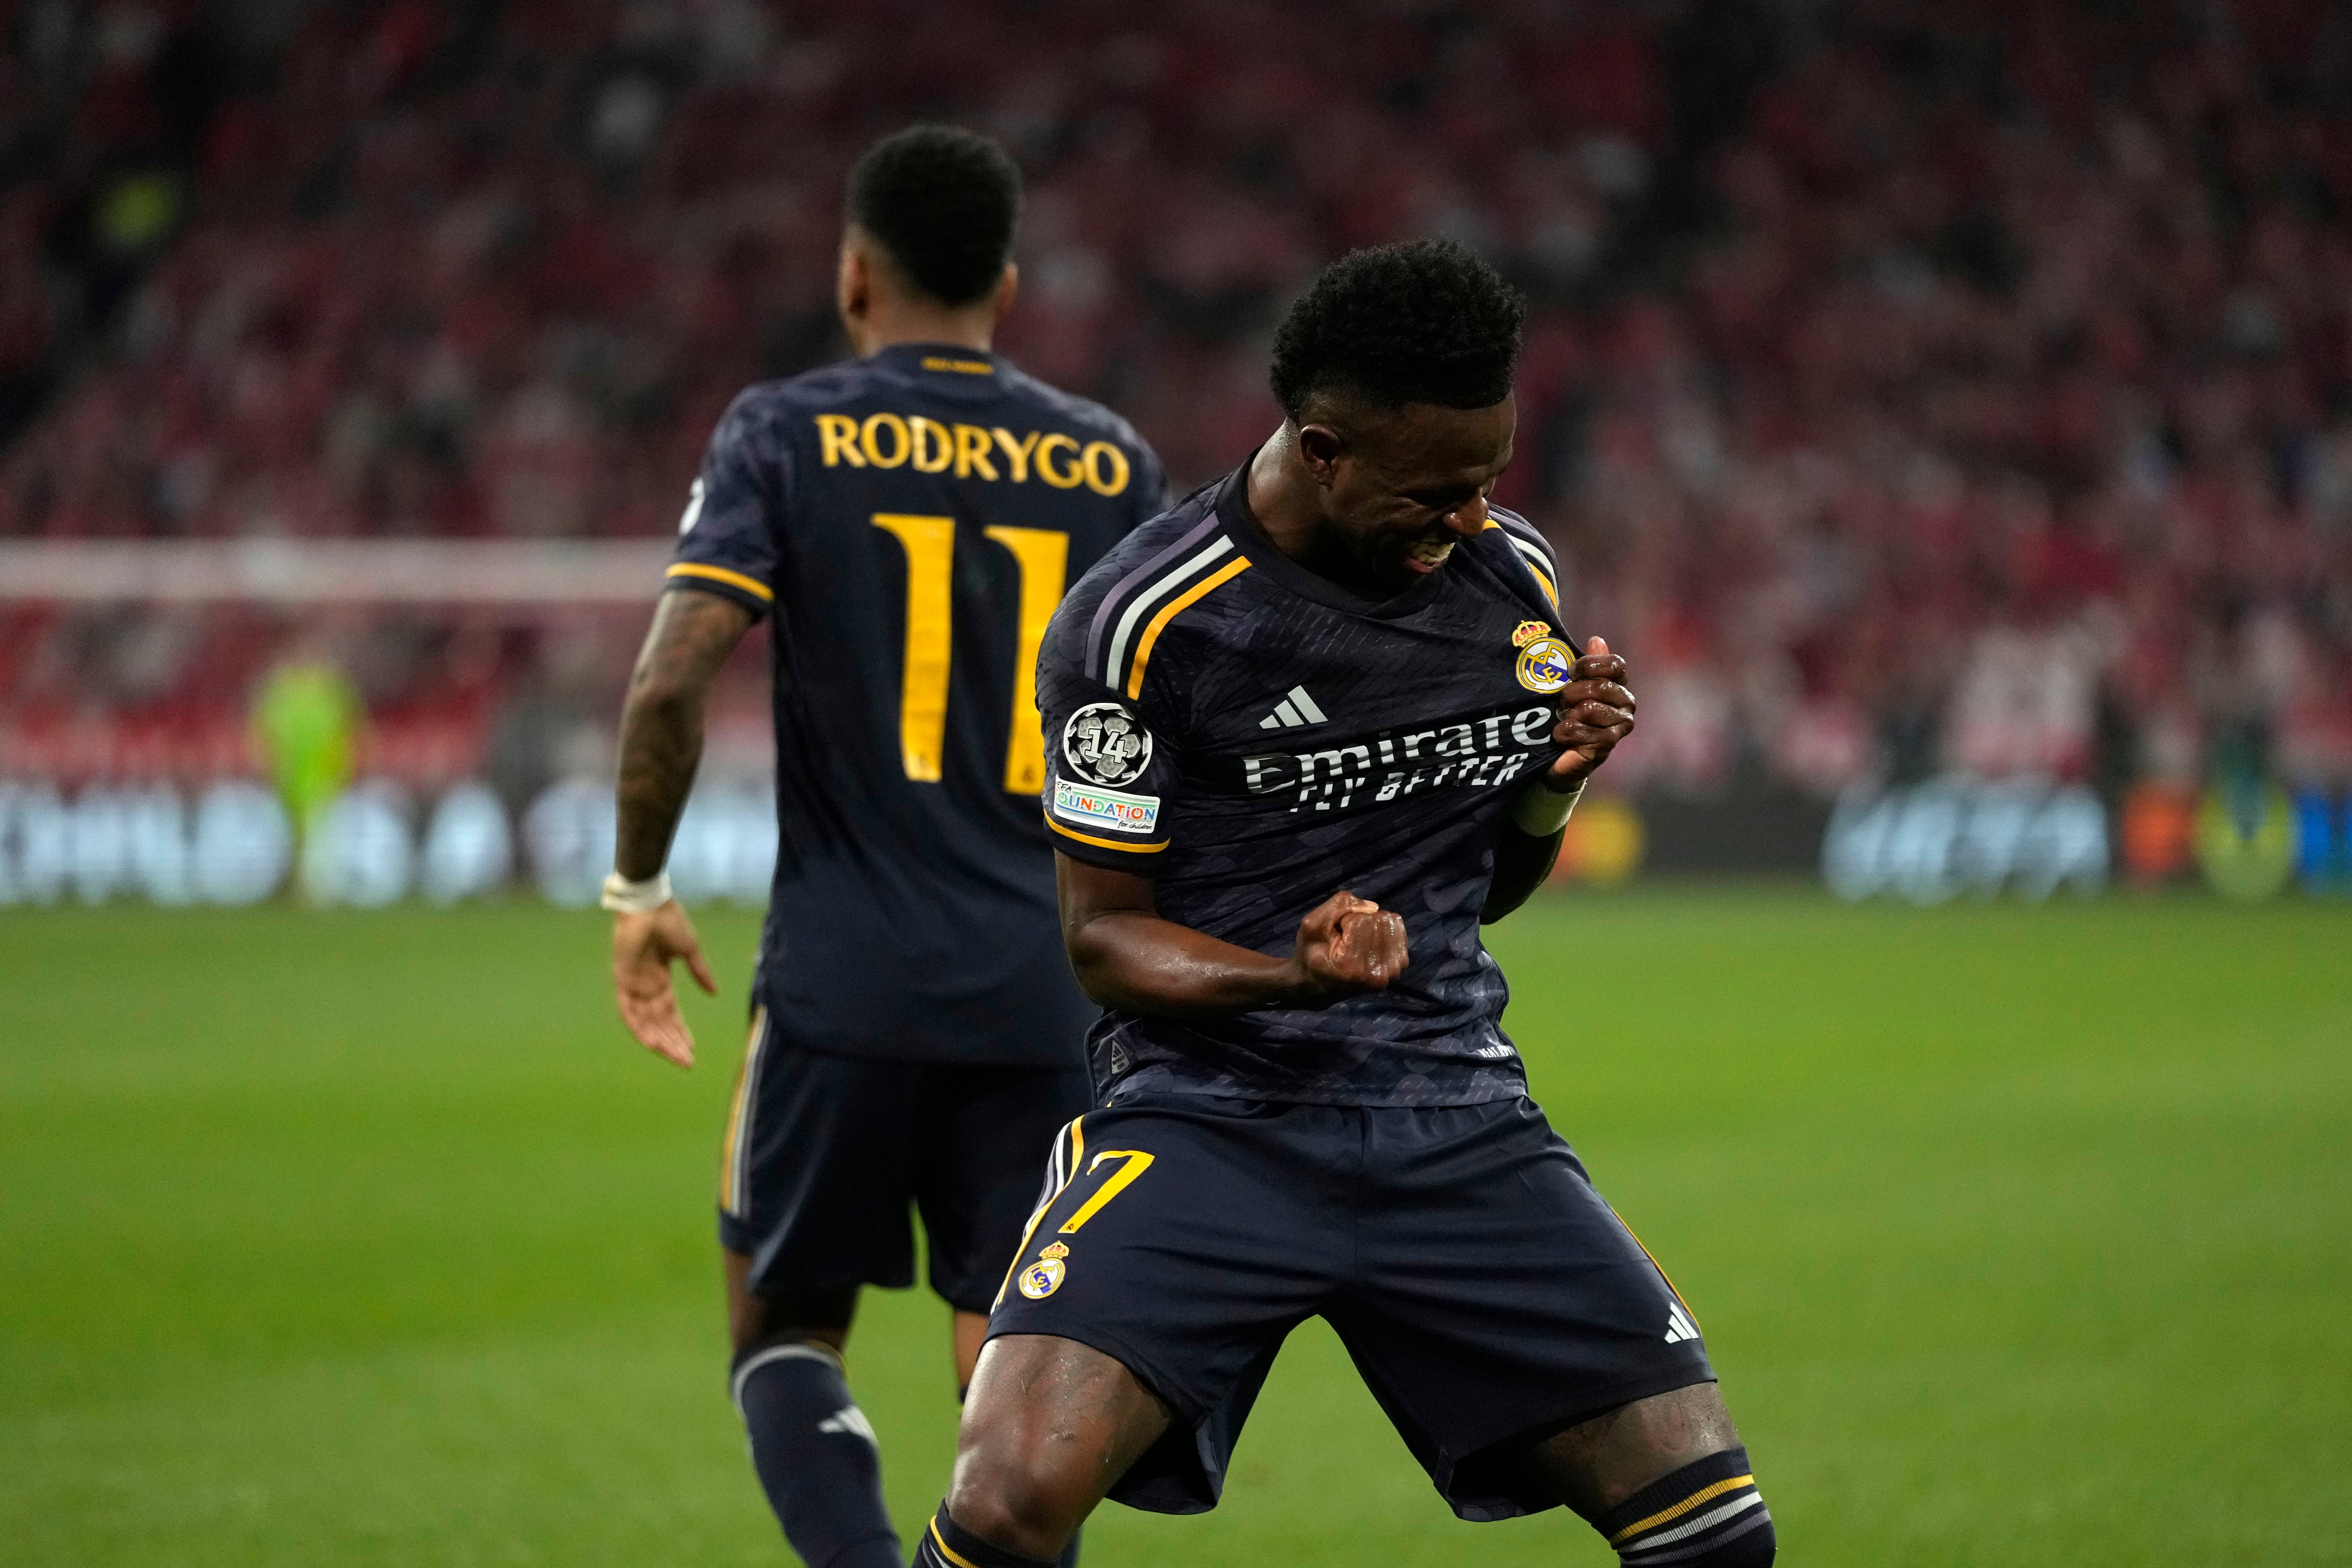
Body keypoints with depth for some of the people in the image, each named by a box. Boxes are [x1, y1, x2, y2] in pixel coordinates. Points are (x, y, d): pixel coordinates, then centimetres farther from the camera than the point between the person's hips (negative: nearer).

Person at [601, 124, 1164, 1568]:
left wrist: (641, 886, 1)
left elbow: (673, 681, -11)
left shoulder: (786, 435, -1)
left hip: (845, 977, -2)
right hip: (1046, 992, 2)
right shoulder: (1113, 463, 7)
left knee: (786, 1334, 13)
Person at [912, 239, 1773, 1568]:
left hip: (1456, 1121, 5)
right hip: (1209, 1112, -4)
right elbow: (1102, 933, -3)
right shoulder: (1140, 623, -10)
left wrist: (1553, 783, -2)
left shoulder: (1517, 580, 8)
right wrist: (1293, 973, -22)